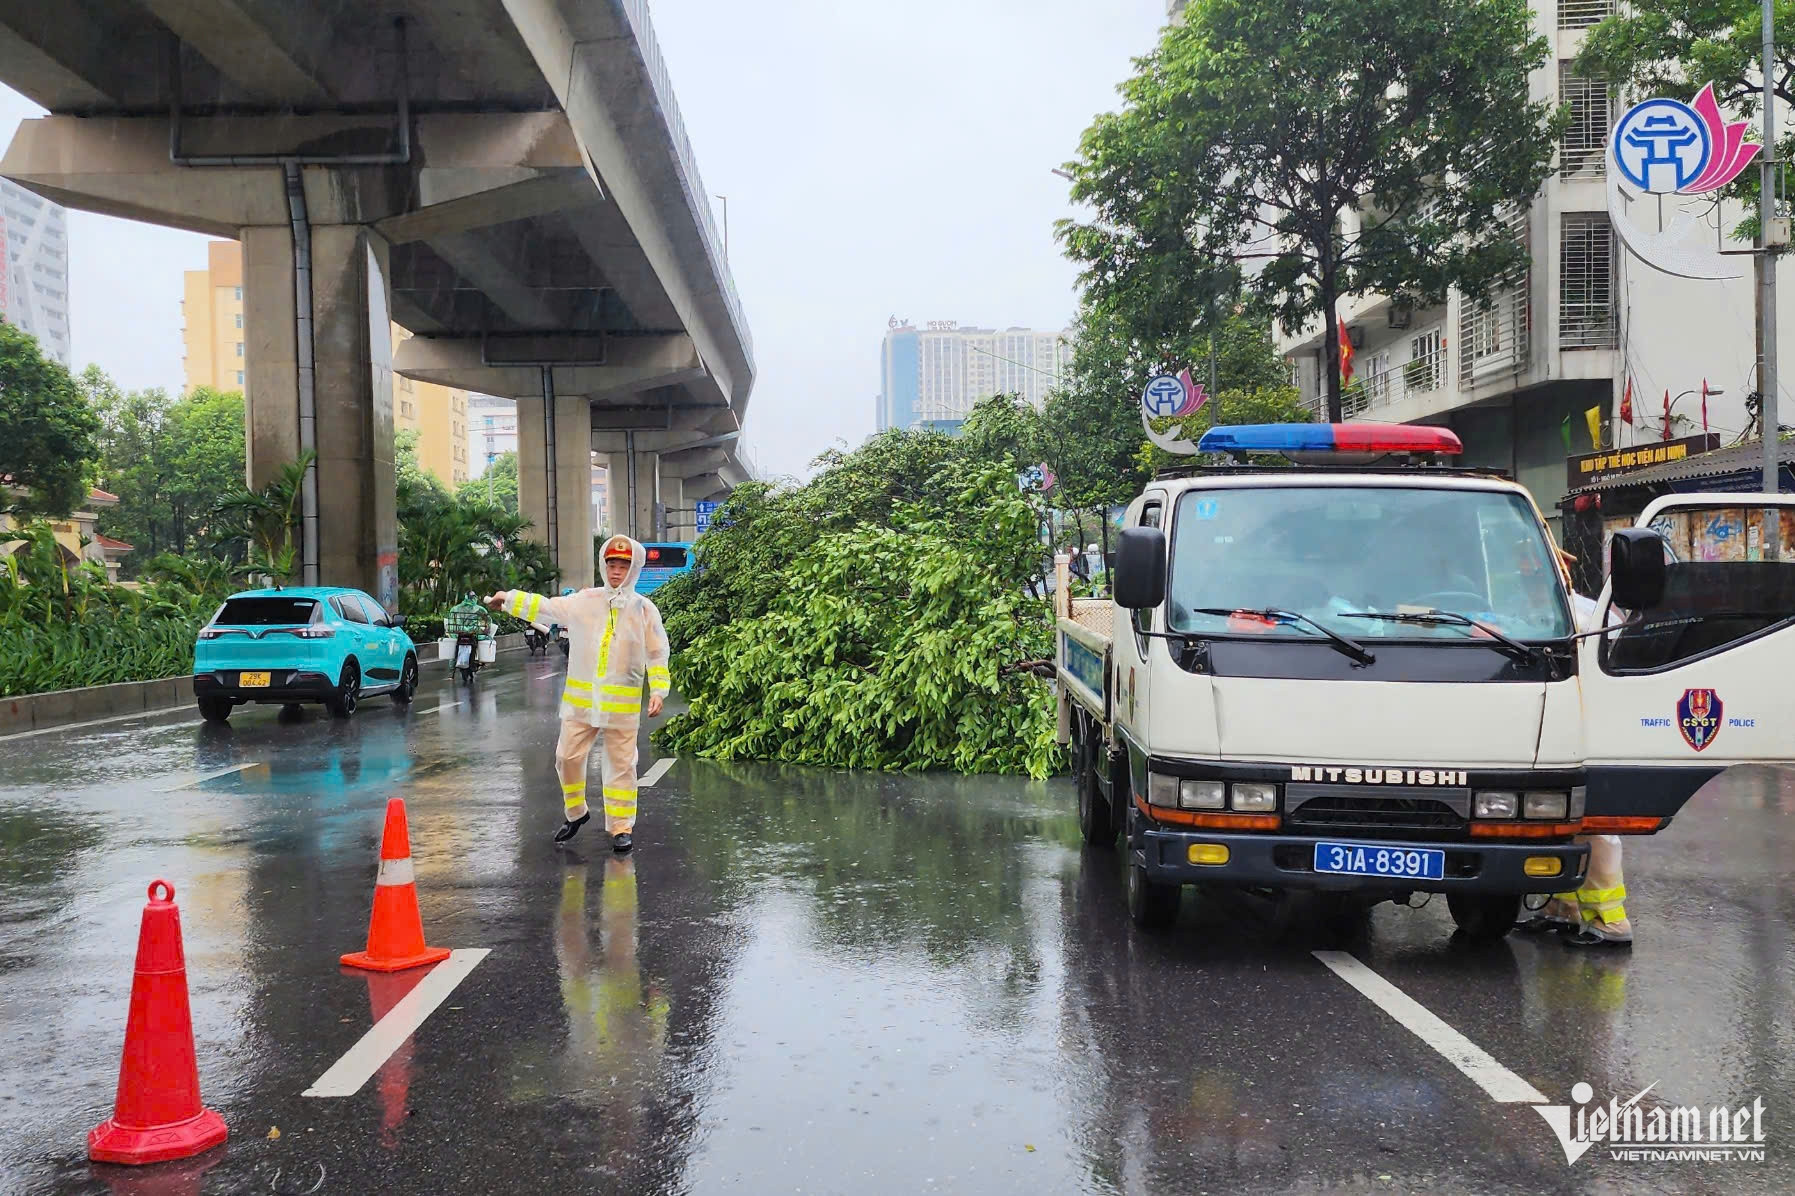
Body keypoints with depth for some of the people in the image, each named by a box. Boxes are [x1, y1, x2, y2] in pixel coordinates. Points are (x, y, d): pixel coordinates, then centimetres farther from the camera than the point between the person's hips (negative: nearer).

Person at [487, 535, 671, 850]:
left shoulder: (644, 609, 0)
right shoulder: (585, 602, 3)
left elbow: (657, 655, 2)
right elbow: (546, 608, 10)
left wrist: (658, 691, -7)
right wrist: (509, 599, 7)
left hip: (622, 702, -2)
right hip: (580, 699, 2)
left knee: (621, 764, 2)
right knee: (568, 757, 6)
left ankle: (622, 827, 13)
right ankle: (575, 813, 29)